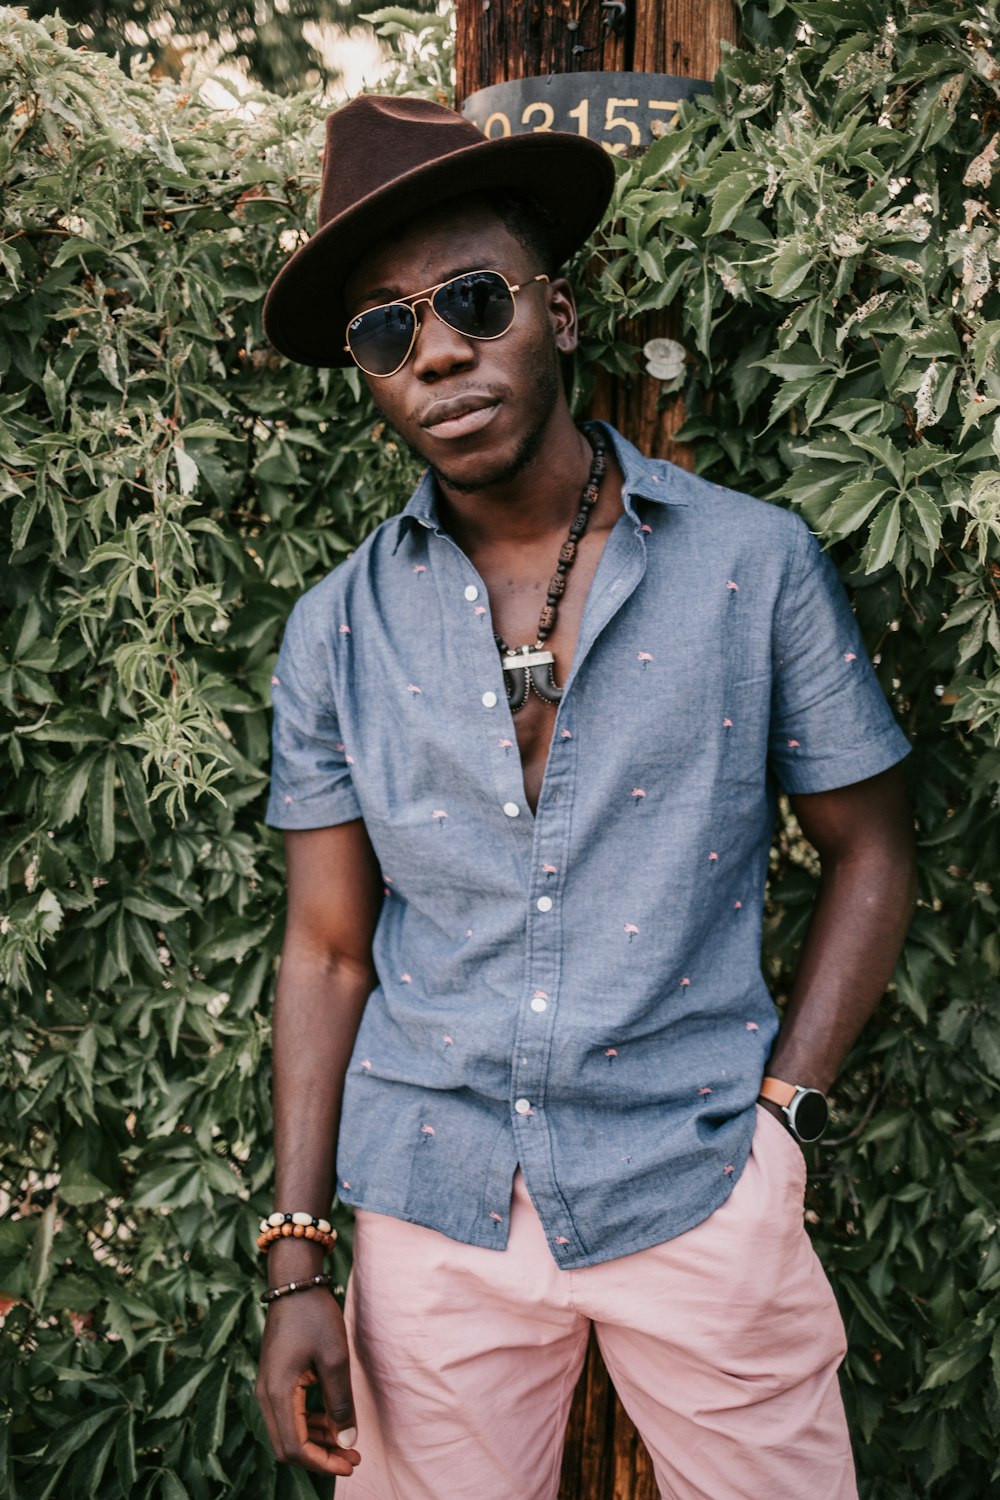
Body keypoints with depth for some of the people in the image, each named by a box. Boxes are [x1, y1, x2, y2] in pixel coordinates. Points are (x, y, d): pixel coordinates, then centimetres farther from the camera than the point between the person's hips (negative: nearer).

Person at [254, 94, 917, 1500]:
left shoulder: (755, 563, -4)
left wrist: (780, 1108, -5)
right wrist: (296, 1264, 1)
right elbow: (328, 948, 4)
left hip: (698, 1195, -1)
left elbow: (869, 846, 4)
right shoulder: (336, 631, 1)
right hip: (434, 1208, 2)